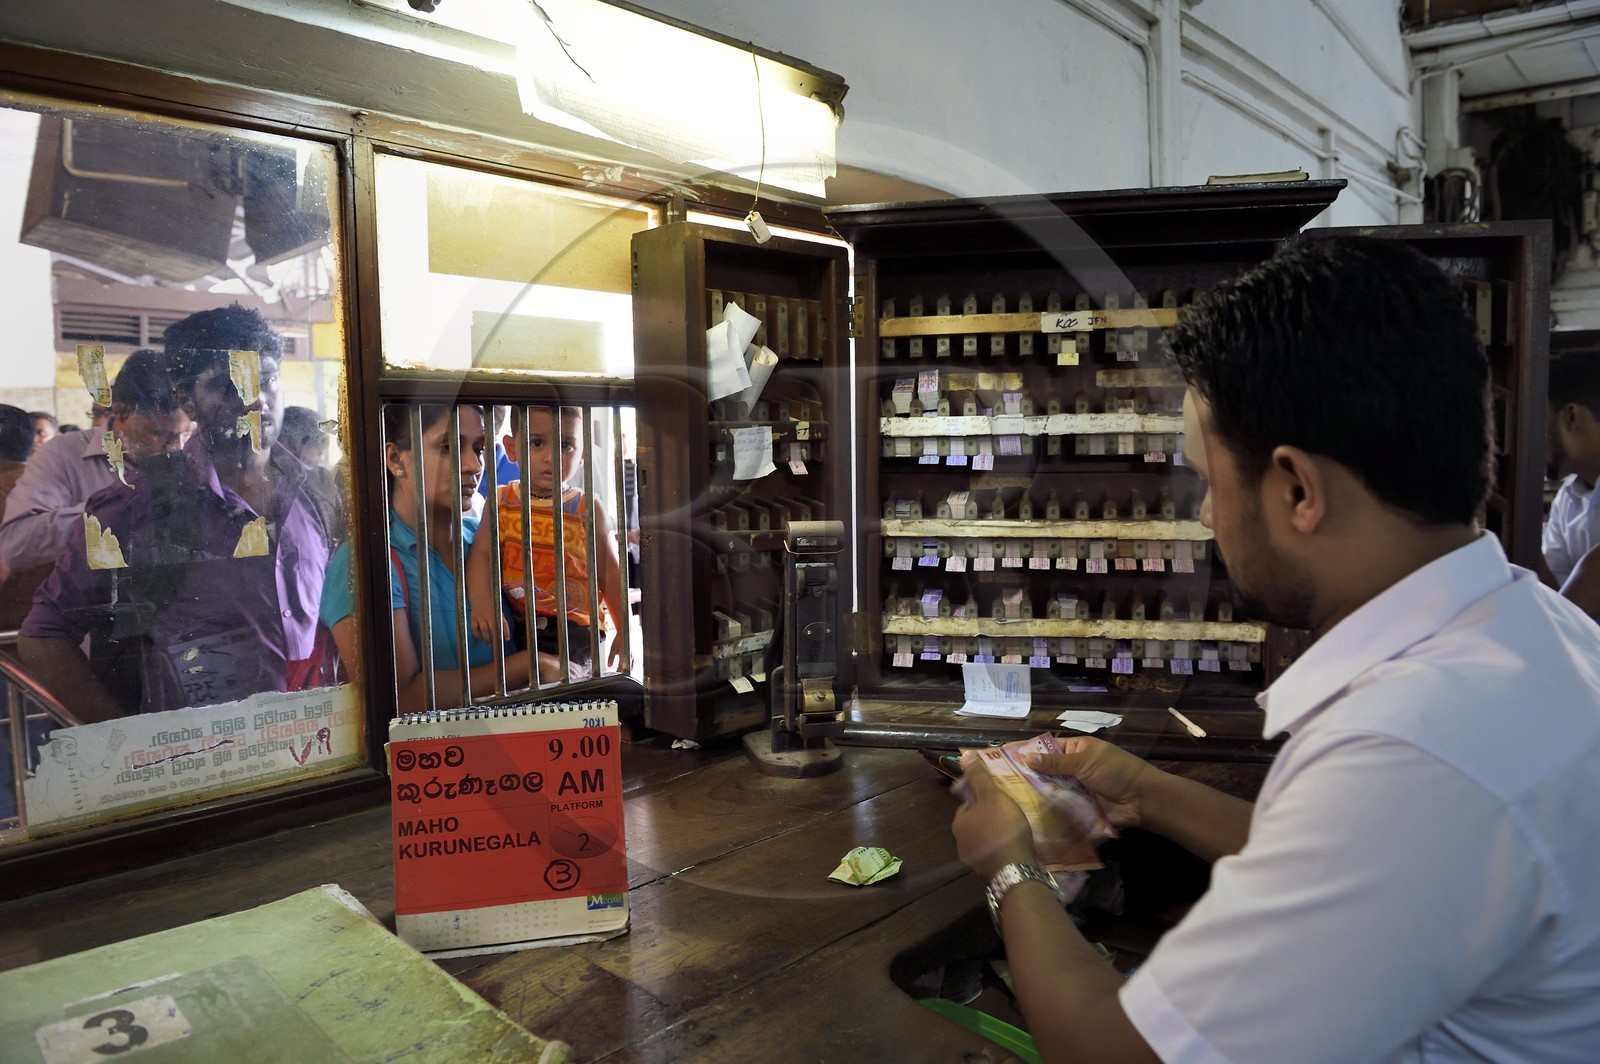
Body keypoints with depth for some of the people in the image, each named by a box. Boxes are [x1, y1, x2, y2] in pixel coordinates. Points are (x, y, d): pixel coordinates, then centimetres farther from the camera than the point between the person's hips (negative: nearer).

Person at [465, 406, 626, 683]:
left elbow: (611, 574, 5)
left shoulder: (586, 510, 2)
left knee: (555, 675, -27)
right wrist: (481, 602, -24)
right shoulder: (502, 502, 7)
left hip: (572, 631, -2)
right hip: (512, 627, 3)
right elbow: (482, 553, -4)